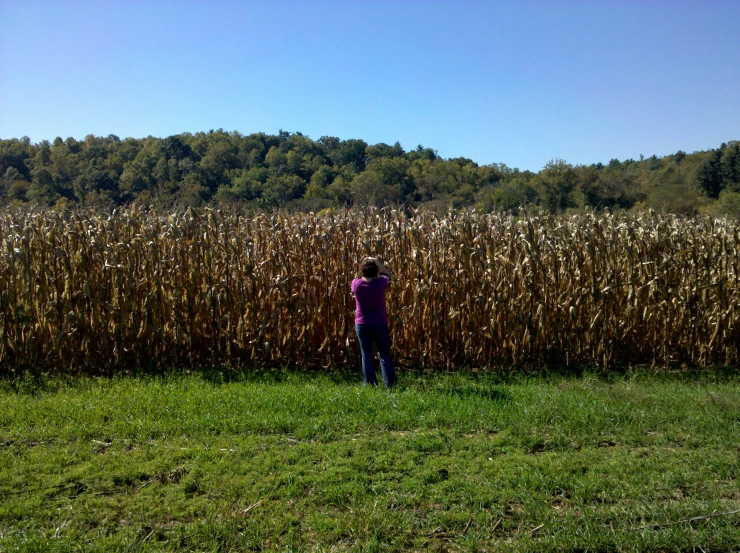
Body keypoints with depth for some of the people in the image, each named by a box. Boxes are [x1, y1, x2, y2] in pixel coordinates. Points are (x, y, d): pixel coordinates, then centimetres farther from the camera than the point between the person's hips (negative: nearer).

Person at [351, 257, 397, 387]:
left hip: (362, 324, 0)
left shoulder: (356, 284, -8)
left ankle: (369, 384, 6)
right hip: (380, 324, 0)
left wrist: (365, 264, 18)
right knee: (384, 354, 9)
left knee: (366, 354, 7)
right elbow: (386, 274, 11)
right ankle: (390, 383, 9)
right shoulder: (380, 283, -10)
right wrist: (377, 262, 9)